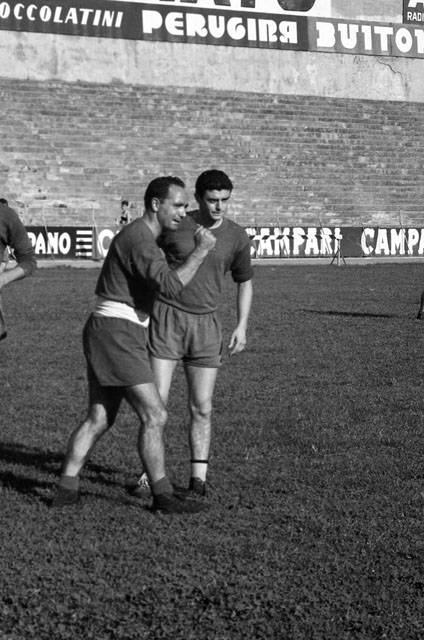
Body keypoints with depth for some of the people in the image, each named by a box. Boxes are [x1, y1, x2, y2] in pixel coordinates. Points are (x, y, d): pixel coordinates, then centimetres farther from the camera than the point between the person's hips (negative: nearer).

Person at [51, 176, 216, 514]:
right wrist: (200, 251, -18)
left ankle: (67, 489, 10)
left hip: (106, 332, 11)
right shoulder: (139, 239, -15)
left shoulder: (138, 236, 19)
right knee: (154, 416, -7)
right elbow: (170, 287, -27)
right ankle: (163, 495, -1)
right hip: (117, 335, -11)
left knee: (99, 419, 11)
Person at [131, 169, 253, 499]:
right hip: (166, 319, -2)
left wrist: (242, 327, 5)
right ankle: (148, 477, 0)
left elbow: (245, 282, 15)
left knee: (202, 408, 3)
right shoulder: (173, 226, -5)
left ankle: (198, 476, 15)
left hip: (206, 324, 2)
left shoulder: (236, 236, 2)